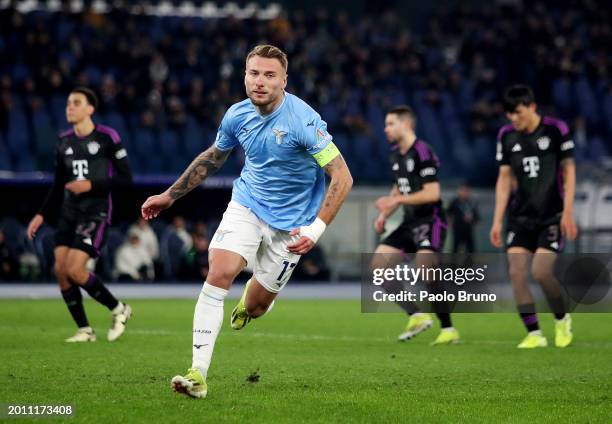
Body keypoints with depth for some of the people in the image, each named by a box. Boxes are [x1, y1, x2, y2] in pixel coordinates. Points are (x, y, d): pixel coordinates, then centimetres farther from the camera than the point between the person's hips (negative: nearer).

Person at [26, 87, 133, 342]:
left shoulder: (107, 138, -7)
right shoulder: (64, 142, 11)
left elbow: (125, 178, -7)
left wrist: (92, 185, -17)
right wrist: (42, 215, 11)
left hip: (96, 213, -6)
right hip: (69, 212, 6)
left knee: (75, 270, -17)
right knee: (60, 269, -5)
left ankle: (118, 310, 5)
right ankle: (84, 330, 7)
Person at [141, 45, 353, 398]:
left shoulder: (304, 121, -22)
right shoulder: (238, 115, -4)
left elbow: (342, 177, -22)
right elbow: (212, 157, 16)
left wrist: (316, 229, -30)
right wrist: (170, 195, 18)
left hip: (289, 222, -3)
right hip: (246, 205, 3)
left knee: (256, 308, 4)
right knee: (220, 272, -22)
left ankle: (250, 301, 46)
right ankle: (199, 372, -21)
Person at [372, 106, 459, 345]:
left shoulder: (422, 152, -15)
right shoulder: (396, 155, 13)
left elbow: (432, 193, -21)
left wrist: (396, 200, -19)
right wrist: (384, 215, 11)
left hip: (430, 222, -9)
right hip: (410, 223, 9)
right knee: (378, 265, -2)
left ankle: (448, 329, -11)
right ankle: (417, 316, 0)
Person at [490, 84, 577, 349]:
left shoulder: (555, 129, -7)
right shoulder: (507, 136, 4)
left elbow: (568, 170, -2)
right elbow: (505, 178, 8)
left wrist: (568, 212, -9)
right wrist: (497, 220, 4)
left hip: (552, 215, -4)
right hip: (521, 216, 4)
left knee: (541, 272, -16)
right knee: (516, 271, -9)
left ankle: (562, 319, 12)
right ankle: (534, 334, -1)